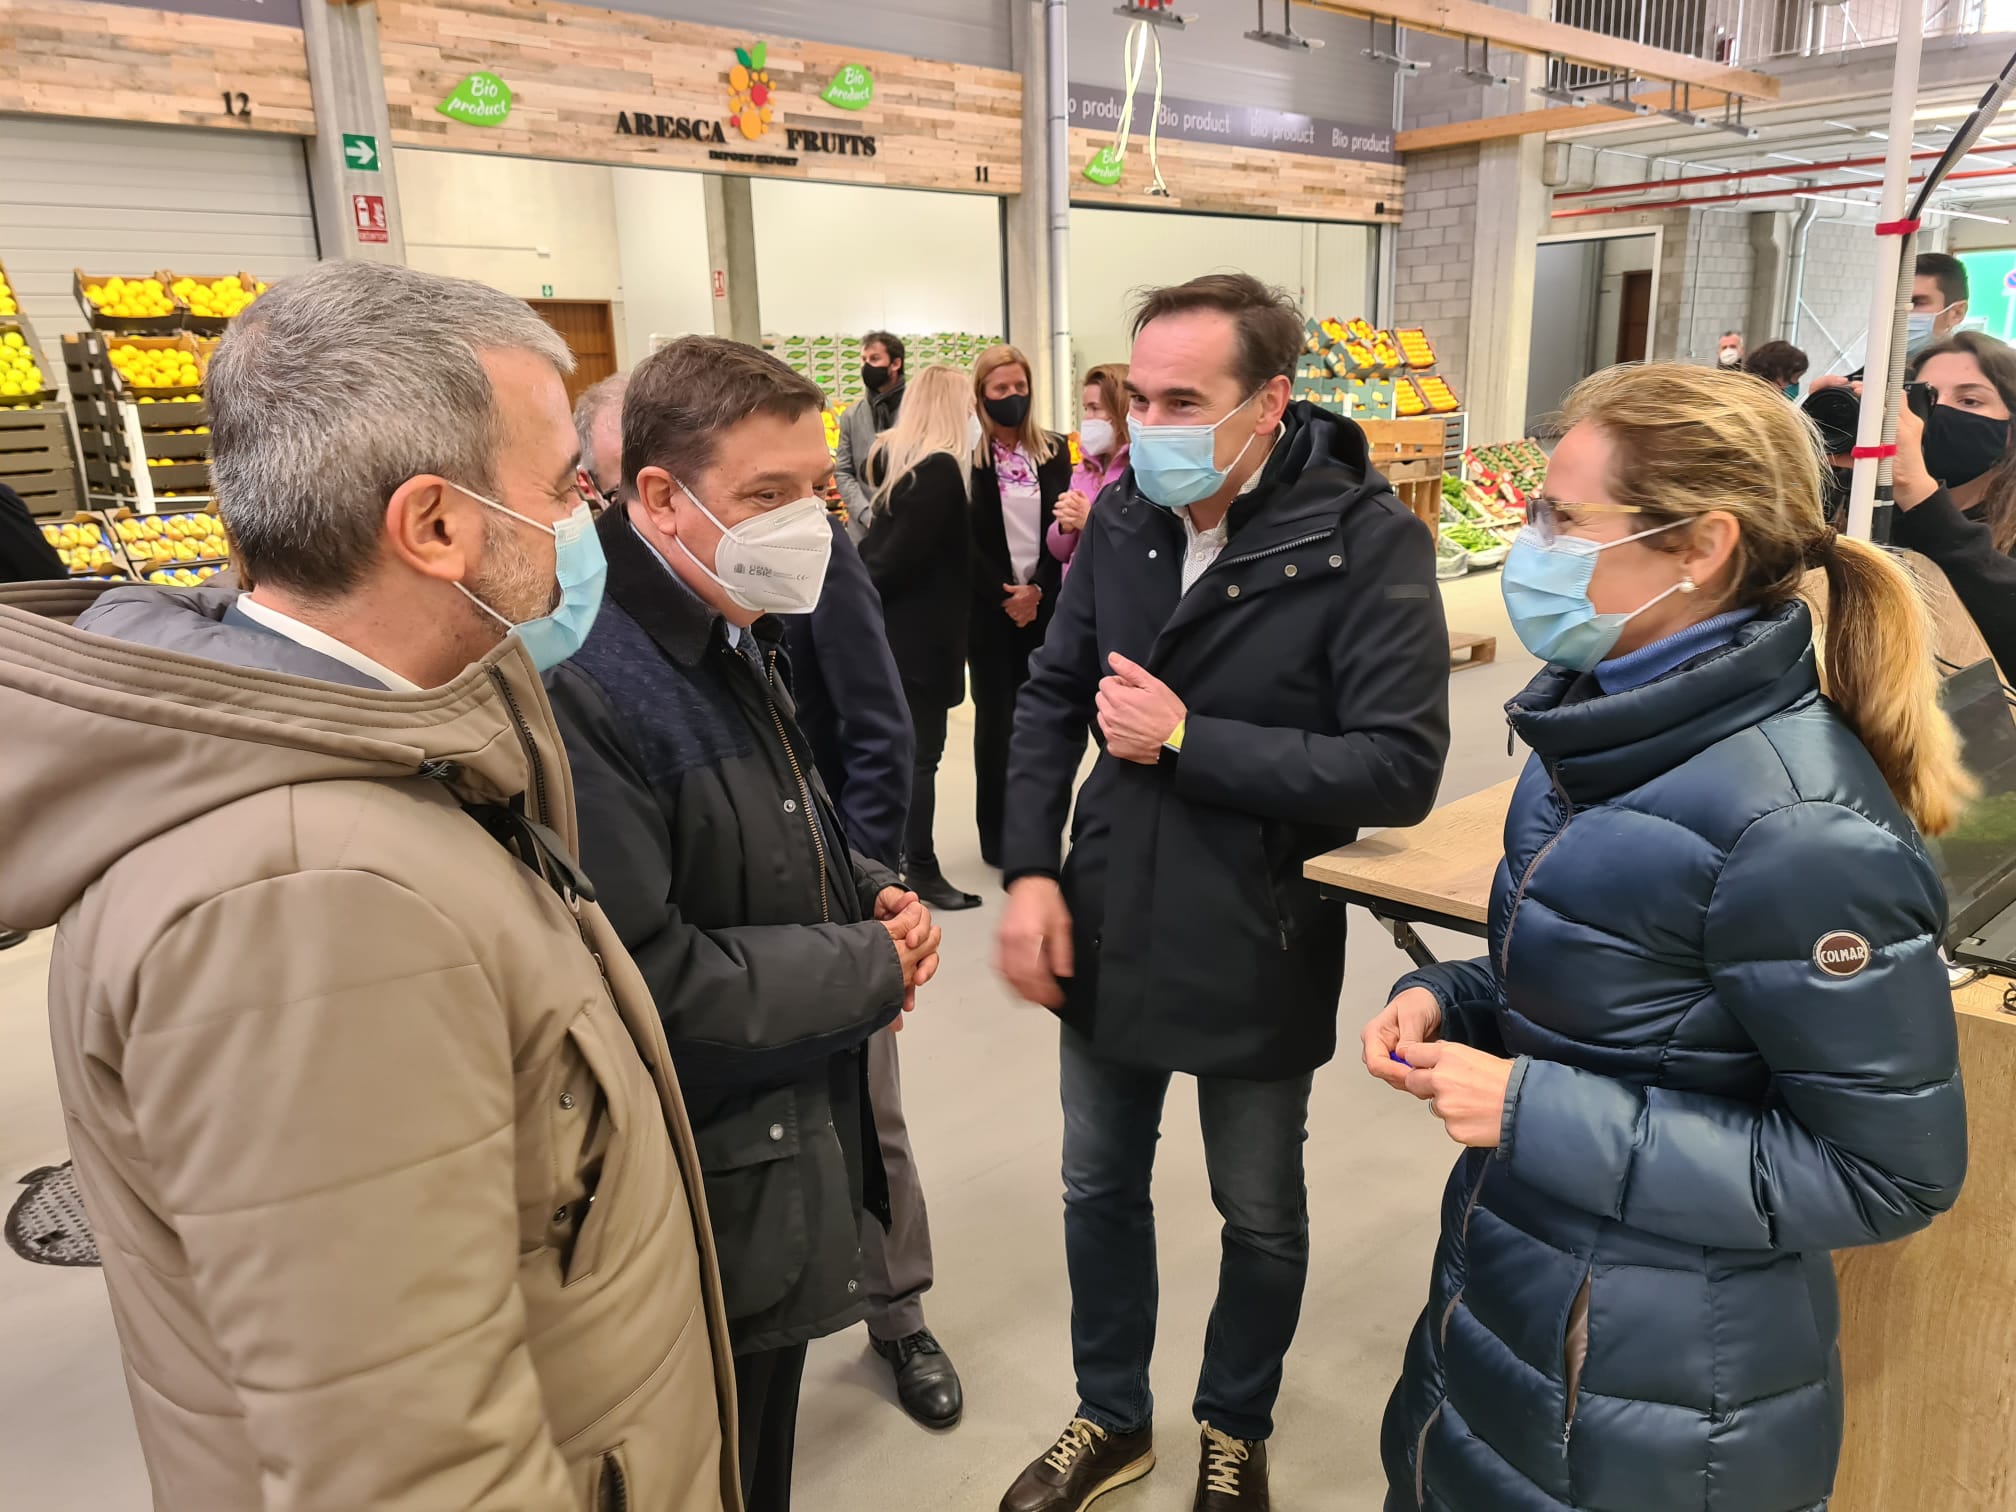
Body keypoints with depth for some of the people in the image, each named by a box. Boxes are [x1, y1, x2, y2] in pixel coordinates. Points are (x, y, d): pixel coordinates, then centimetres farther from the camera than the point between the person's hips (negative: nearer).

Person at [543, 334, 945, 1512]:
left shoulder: (737, 640, 7)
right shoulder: (585, 685, -27)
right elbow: (644, 981, -29)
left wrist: (876, 896, -2)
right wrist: (868, 970, -17)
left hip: (794, 1128, 9)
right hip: (703, 1194, -9)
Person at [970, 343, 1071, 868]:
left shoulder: (1054, 451, 7)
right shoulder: (966, 456, -3)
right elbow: (966, 541, -6)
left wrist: (1037, 590, -10)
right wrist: (1005, 595, -12)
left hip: (1044, 602, 2)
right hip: (989, 606, -2)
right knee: (996, 716, 3)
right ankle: (997, 832, 10)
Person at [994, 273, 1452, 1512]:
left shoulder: (1369, 540, -19)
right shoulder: (1124, 518, -3)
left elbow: (1401, 769, -24)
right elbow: (1053, 696, 5)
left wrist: (1184, 739, -23)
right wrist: (1032, 871, -6)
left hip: (1256, 950, -4)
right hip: (1107, 931, 5)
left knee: (1261, 1215, 18)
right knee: (1100, 1187, 20)